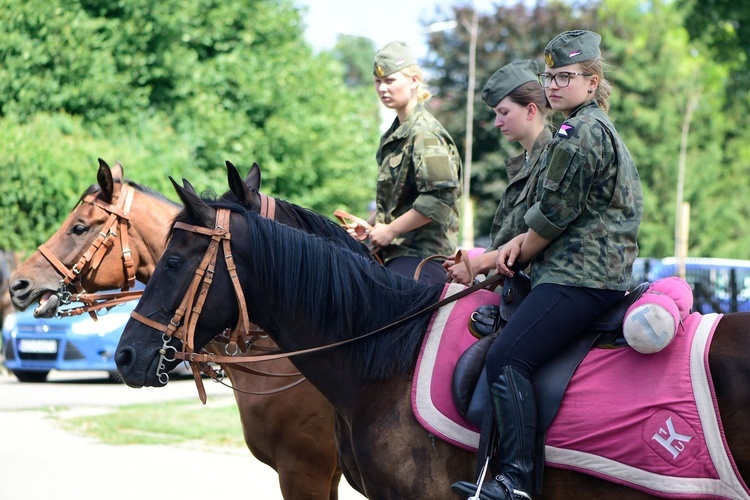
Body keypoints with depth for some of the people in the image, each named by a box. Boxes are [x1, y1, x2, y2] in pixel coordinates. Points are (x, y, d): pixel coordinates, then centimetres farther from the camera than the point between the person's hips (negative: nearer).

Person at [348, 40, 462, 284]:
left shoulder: (425, 134, -11)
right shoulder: (394, 135, 18)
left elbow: (440, 198, -22)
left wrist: (390, 230, -17)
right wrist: (369, 224, 11)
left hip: (422, 256, -9)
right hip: (393, 253, 9)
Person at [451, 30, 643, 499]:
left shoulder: (579, 132, -12)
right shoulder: (595, 128, 22)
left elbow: (555, 215, -13)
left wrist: (517, 253, 4)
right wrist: (521, 243, 8)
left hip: (580, 276, -12)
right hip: (600, 270, 12)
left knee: (508, 357, -21)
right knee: (510, 358, 16)